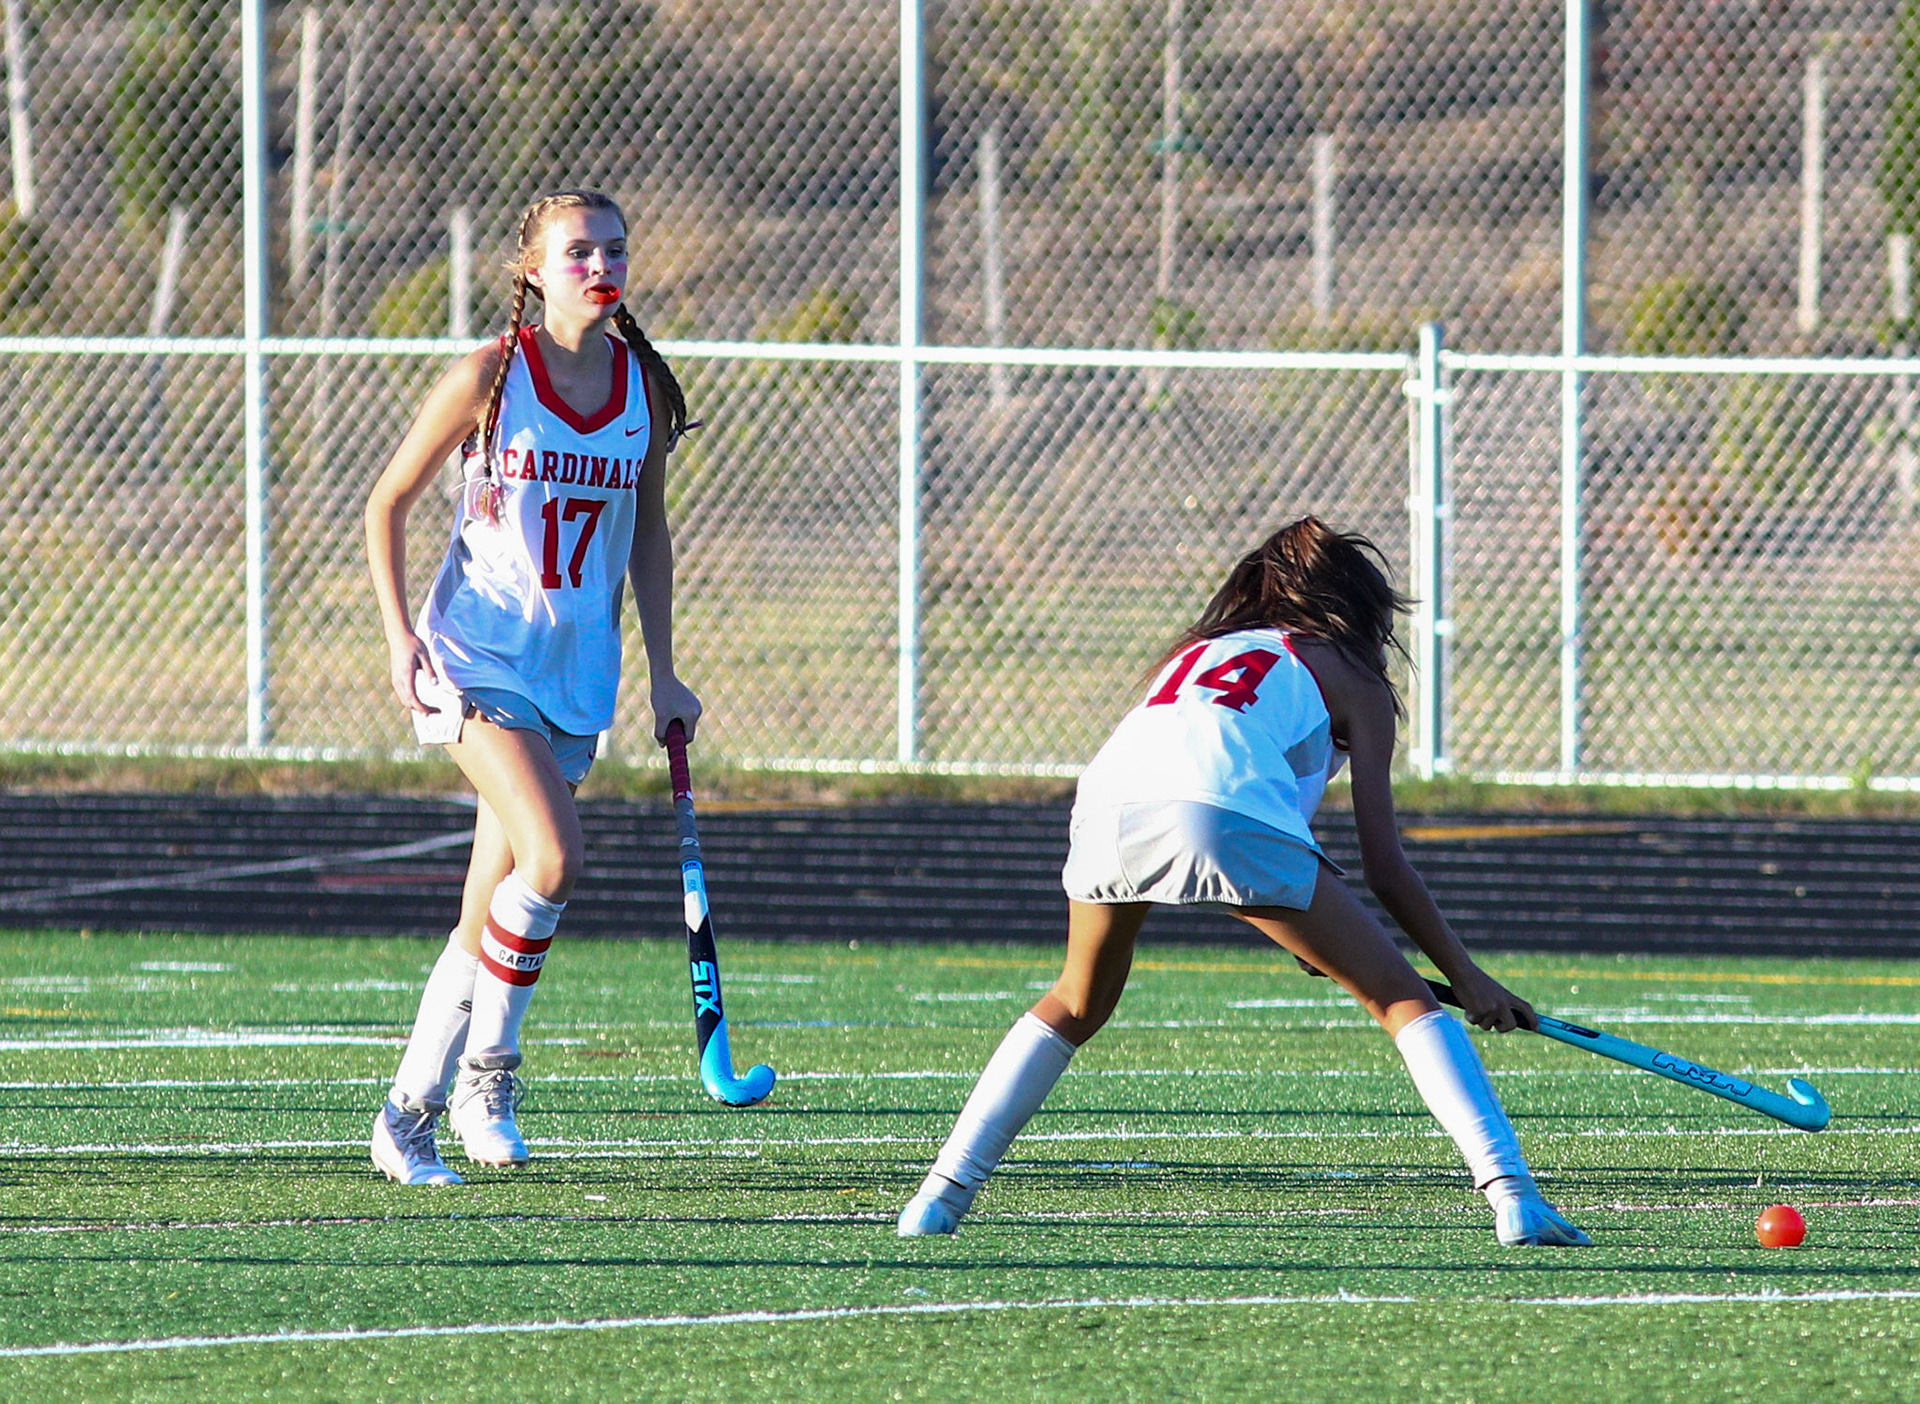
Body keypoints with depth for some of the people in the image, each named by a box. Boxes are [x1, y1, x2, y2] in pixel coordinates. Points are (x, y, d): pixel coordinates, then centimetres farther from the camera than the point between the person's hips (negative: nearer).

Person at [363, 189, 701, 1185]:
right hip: (478, 657, -4)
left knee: (490, 915, 5)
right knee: (551, 856, -23)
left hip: (577, 674, 4)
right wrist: (399, 635, -9)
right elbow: (387, 504, 0)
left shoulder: (644, 388, 5)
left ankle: (412, 1108, 16)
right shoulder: (489, 377, -8)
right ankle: (488, 1067, -7)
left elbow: (647, 534, 16)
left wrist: (663, 673, 13)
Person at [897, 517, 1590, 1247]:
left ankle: (940, 1196, 24)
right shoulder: (1353, 680, 24)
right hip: (1226, 808, -5)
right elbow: (1384, 867, 17)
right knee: (1402, 998, 6)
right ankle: (1512, 1193, -8)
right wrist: (1468, 978, 25)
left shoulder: (1196, 651, 39)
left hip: (1106, 796, 5)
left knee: (1075, 1007, 31)